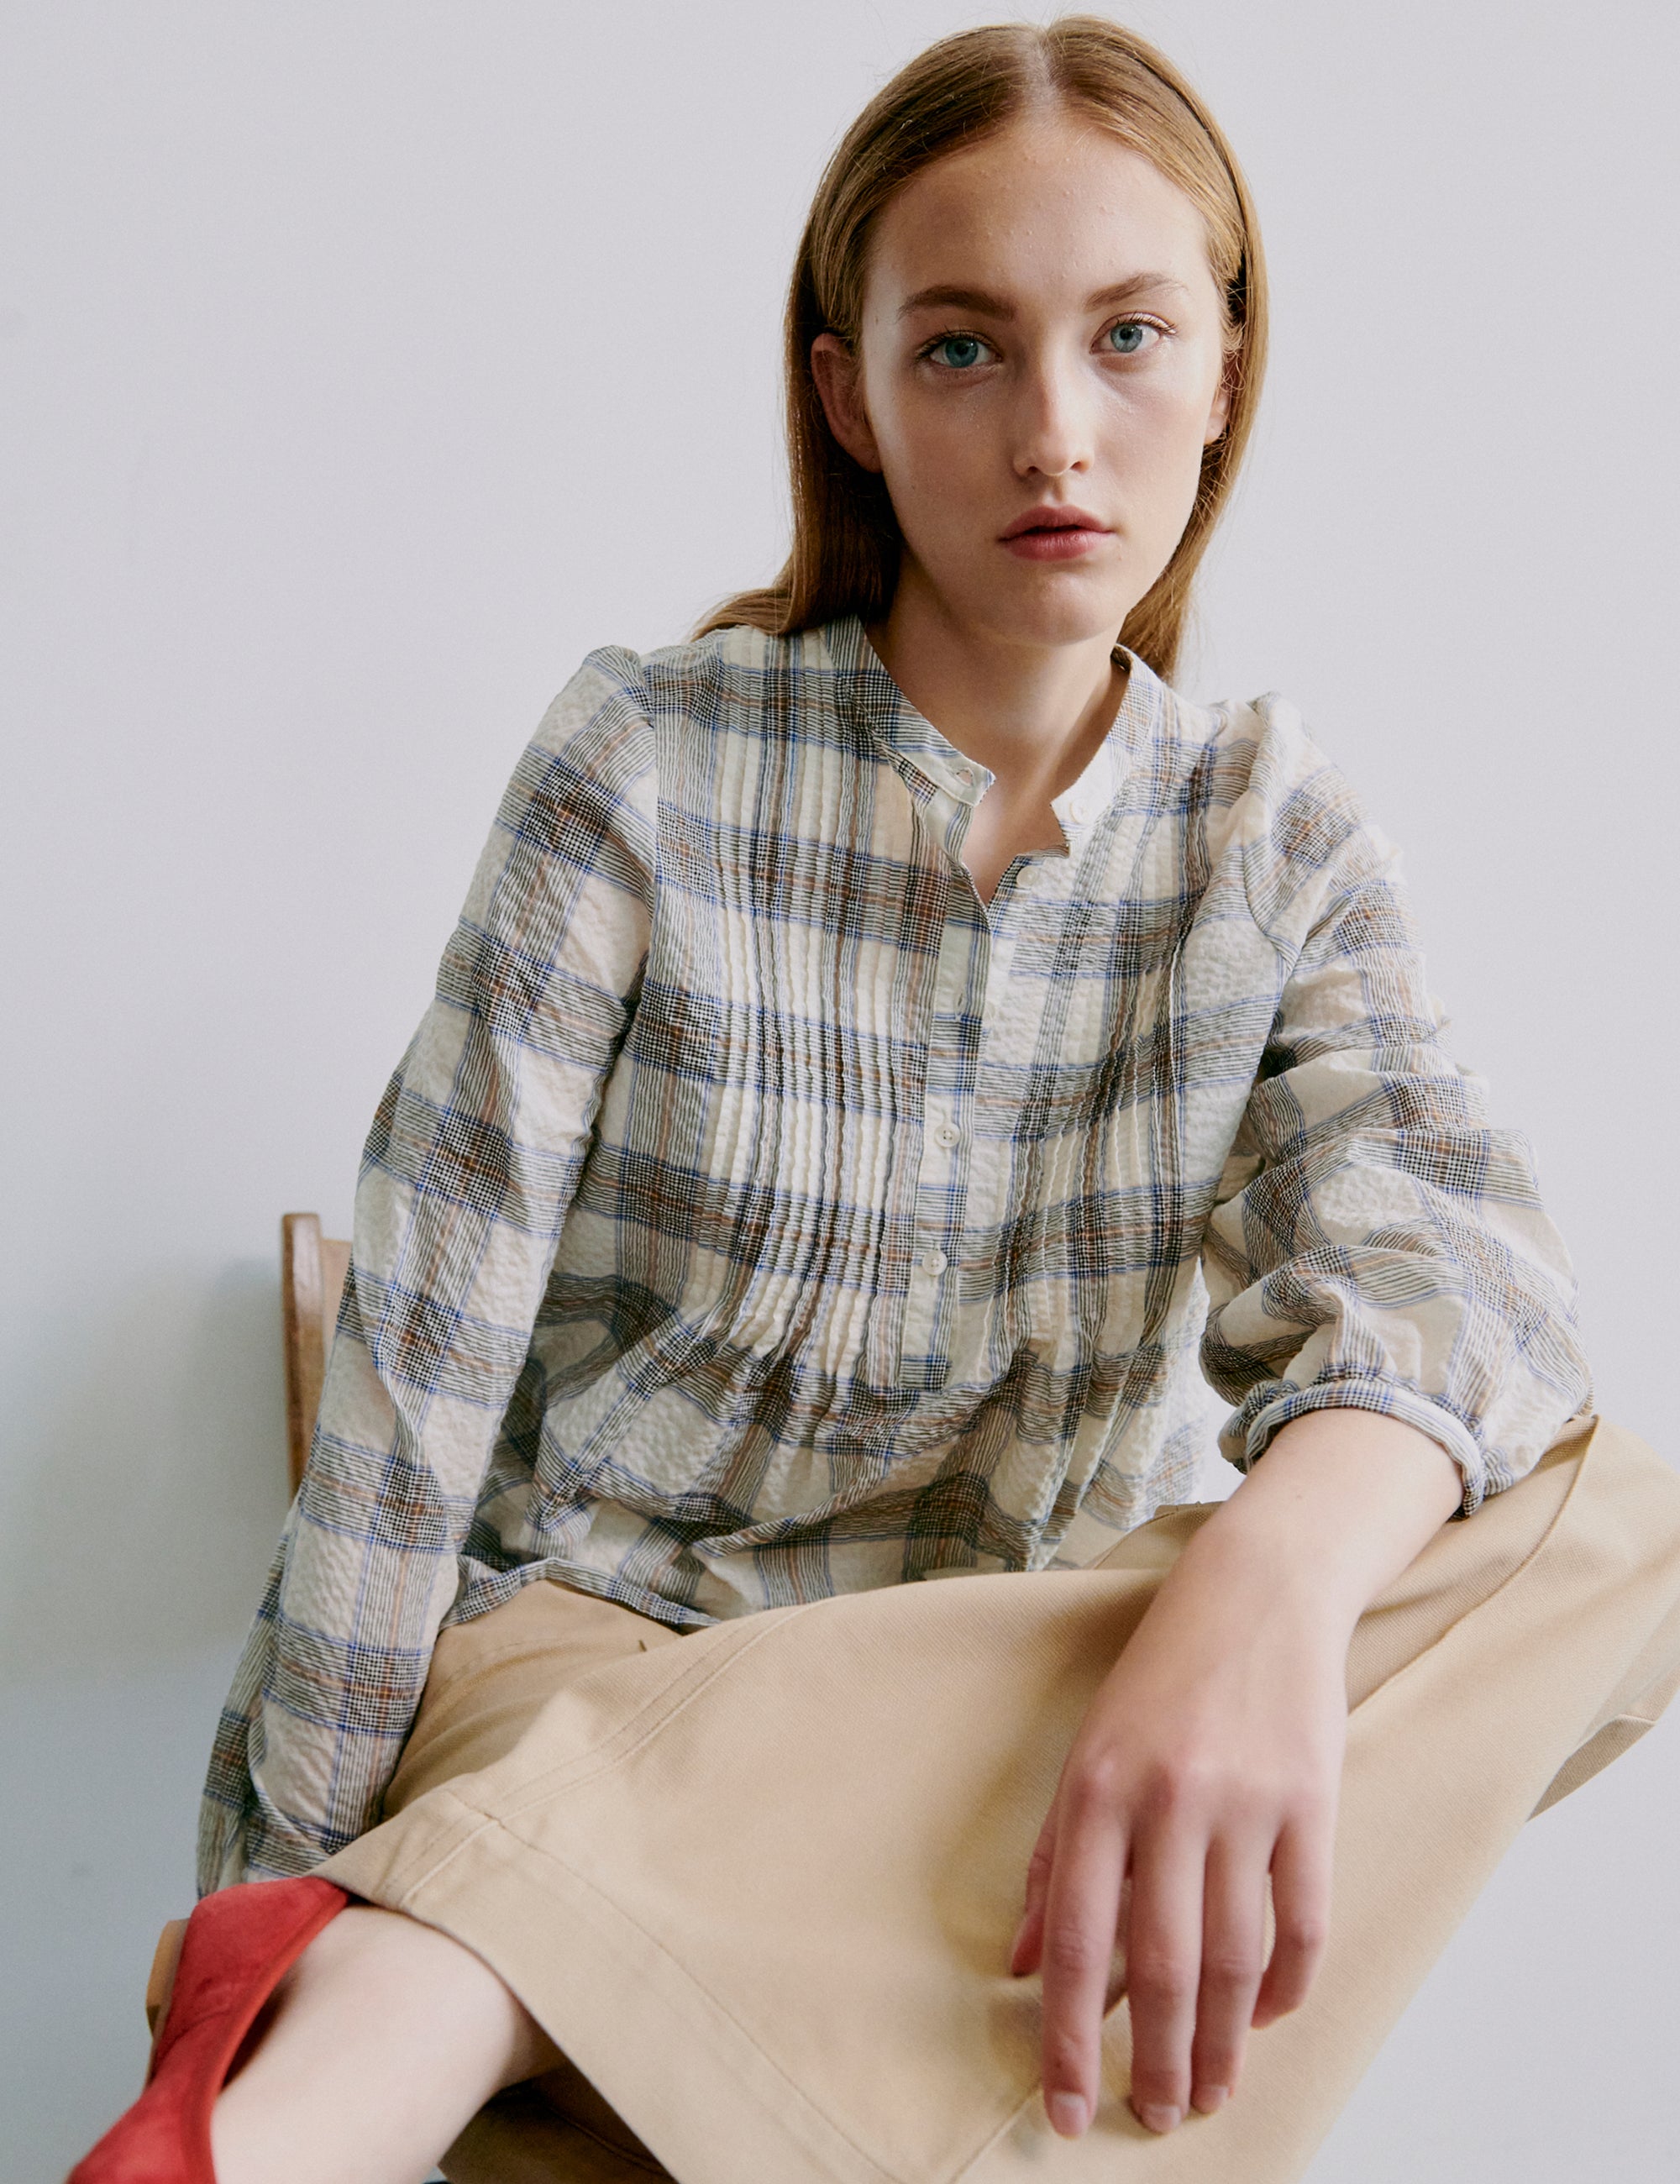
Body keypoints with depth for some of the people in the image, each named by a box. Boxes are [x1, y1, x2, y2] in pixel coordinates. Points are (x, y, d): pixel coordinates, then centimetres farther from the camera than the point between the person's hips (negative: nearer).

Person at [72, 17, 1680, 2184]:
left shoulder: (1274, 833, 3)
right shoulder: (645, 766, -6)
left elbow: (1422, 1236, -16)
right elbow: (420, 1362, -8)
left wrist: (1265, 1586, -39)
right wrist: (282, 1878, -10)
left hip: (1025, 1669, 6)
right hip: (592, 1637, -6)